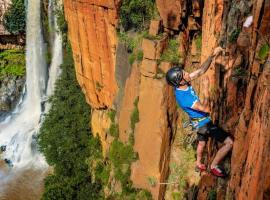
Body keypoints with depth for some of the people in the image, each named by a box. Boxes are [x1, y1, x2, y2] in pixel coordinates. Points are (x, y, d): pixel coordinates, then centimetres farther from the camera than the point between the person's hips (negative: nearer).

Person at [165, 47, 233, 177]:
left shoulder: (181, 84, -12)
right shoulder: (184, 97, -37)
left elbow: (201, 71, -5)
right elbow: (206, 109, -28)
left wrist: (213, 55, -16)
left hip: (199, 121, 9)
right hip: (204, 123, -9)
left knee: (202, 142, 32)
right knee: (229, 142, -6)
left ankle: (199, 163, 56)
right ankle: (214, 166, 11)